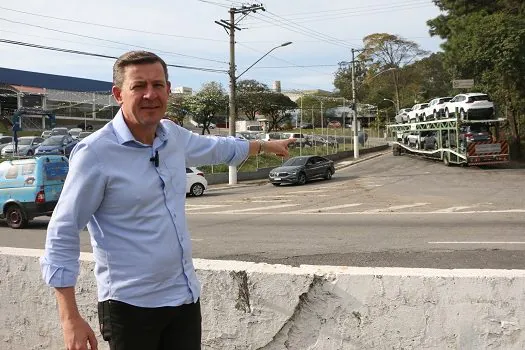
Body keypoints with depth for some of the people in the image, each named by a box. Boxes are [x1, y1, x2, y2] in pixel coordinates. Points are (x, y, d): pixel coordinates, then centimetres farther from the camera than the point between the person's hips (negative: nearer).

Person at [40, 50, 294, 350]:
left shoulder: (173, 134, 3)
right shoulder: (95, 153, -16)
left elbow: (216, 148, 25)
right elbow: (62, 235, -14)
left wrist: (266, 145, 38)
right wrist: (70, 318, -17)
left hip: (186, 297, 6)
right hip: (131, 305, -6)